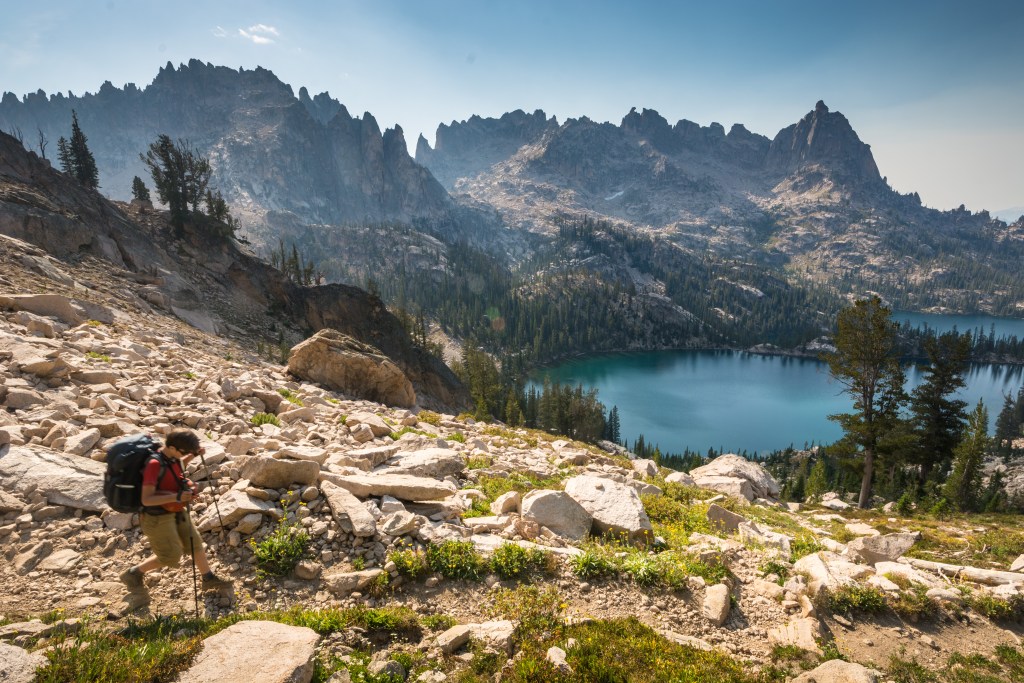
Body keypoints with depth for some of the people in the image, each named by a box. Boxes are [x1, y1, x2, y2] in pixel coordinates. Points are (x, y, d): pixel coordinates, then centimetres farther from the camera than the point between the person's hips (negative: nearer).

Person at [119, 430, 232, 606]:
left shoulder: (173, 457, -6)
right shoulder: (154, 464, -31)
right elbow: (146, 499, -32)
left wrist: (194, 455, 2)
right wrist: (176, 497, -41)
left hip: (177, 511, 8)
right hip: (158, 518, -8)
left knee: (195, 544, 16)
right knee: (171, 556, 6)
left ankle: (209, 579, 33)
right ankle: (133, 574, 30)